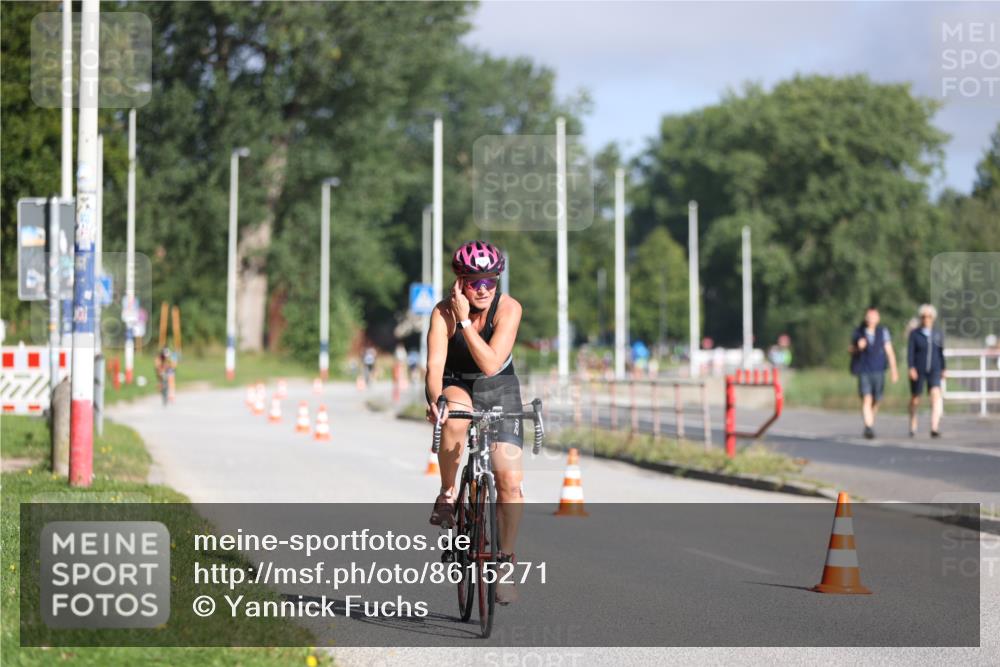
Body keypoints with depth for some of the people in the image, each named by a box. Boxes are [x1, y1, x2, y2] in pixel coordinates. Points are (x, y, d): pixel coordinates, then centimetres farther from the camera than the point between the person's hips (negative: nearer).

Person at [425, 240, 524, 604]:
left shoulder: (509, 308, -21)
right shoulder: (444, 312, -21)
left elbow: (490, 364, -30)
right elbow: (435, 366, -31)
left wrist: (465, 322, -34)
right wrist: (435, 400, -49)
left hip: (498, 387, 1)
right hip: (455, 385, -1)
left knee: (510, 478, -13)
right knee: (455, 418, -39)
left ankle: (506, 559, 1)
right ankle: (447, 494, -17)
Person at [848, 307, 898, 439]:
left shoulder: (883, 332, 0)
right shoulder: (858, 332, 0)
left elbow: (890, 352, -2)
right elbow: (851, 351, 11)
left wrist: (894, 370, -11)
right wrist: (858, 348, -12)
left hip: (878, 372, 1)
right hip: (863, 372, -1)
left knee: (875, 401, 10)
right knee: (867, 399, -16)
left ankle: (870, 424, 34)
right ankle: (869, 428, -21)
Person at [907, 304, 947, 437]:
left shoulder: (937, 334, 6)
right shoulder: (914, 334, -3)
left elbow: (941, 353, 13)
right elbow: (910, 352, -8)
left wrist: (944, 369, 12)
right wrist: (911, 368, -19)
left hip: (934, 371, 1)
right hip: (918, 371, -1)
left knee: (936, 395, -20)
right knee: (915, 399, 10)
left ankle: (935, 428, -28)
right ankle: (913, 426, 35)